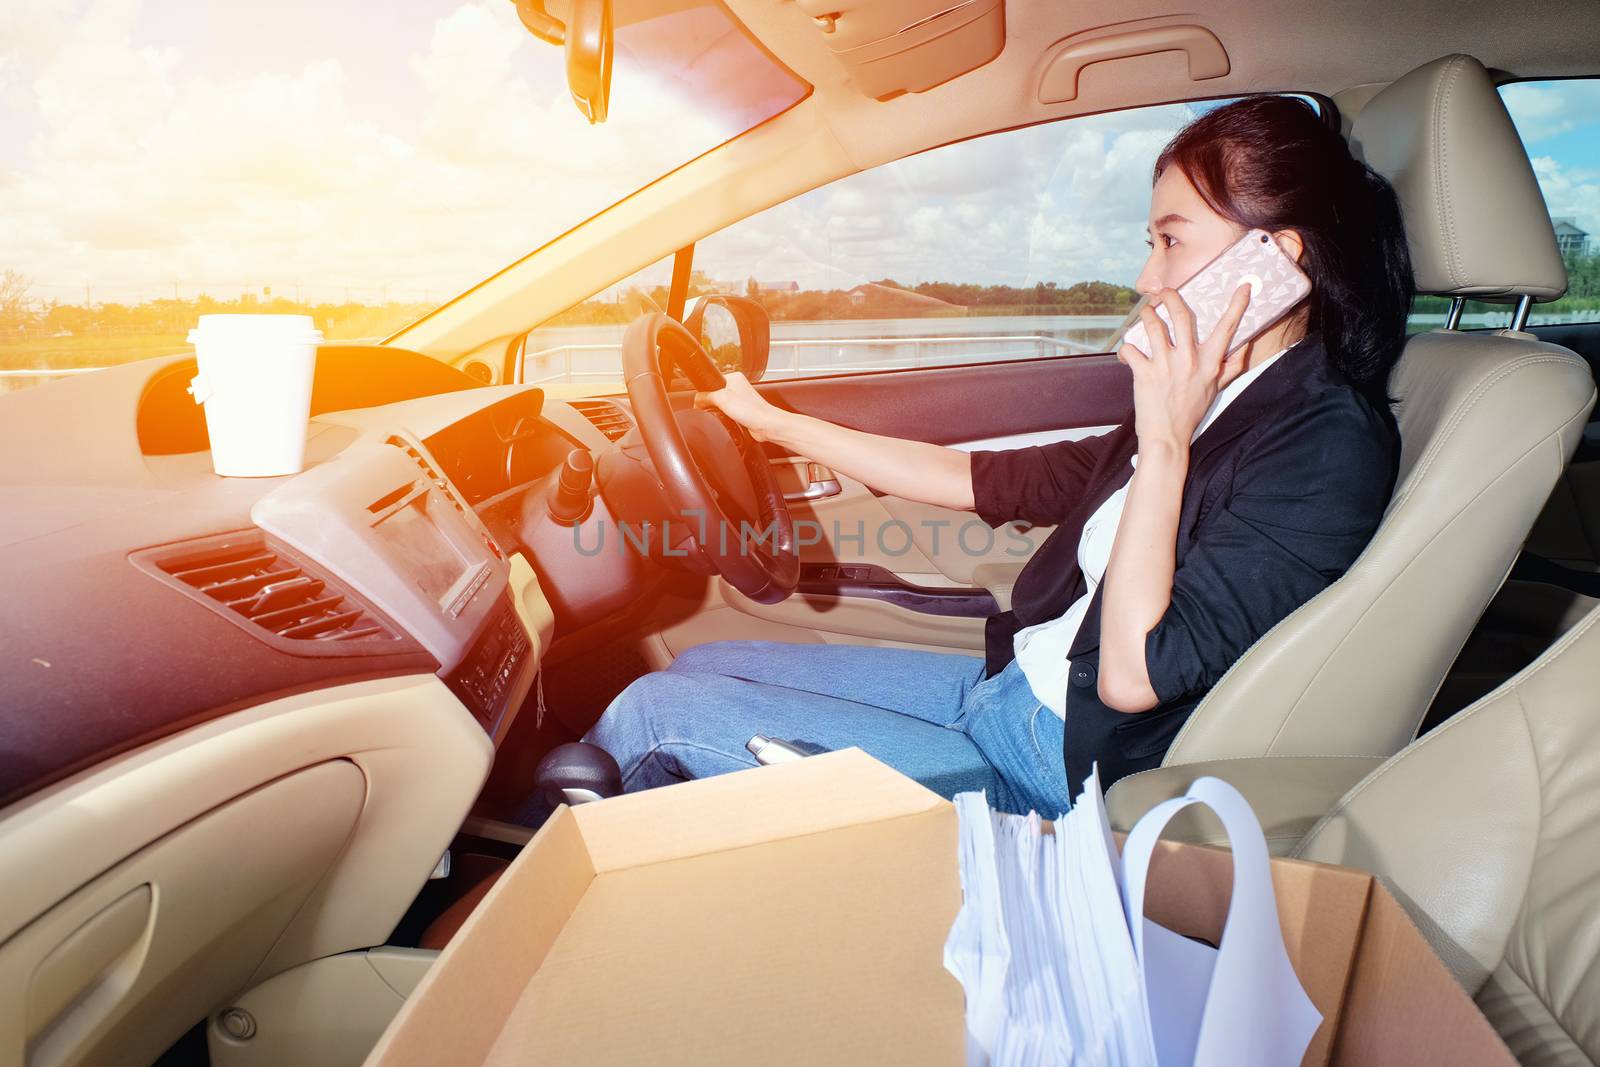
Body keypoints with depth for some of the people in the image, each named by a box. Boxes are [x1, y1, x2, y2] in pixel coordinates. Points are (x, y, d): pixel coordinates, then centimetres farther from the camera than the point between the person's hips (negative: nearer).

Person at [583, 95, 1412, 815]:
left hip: (1060, 774, -8)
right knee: (701, 666, 11)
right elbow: (984, 482, 10)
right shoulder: (1210, 404, 6)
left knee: (660, 710, -7)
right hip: (1004, 687, 8)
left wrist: (1164, 445, -23)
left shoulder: (1332, 444, -19)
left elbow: (1132, 675, -25)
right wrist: (775, 423, 15)